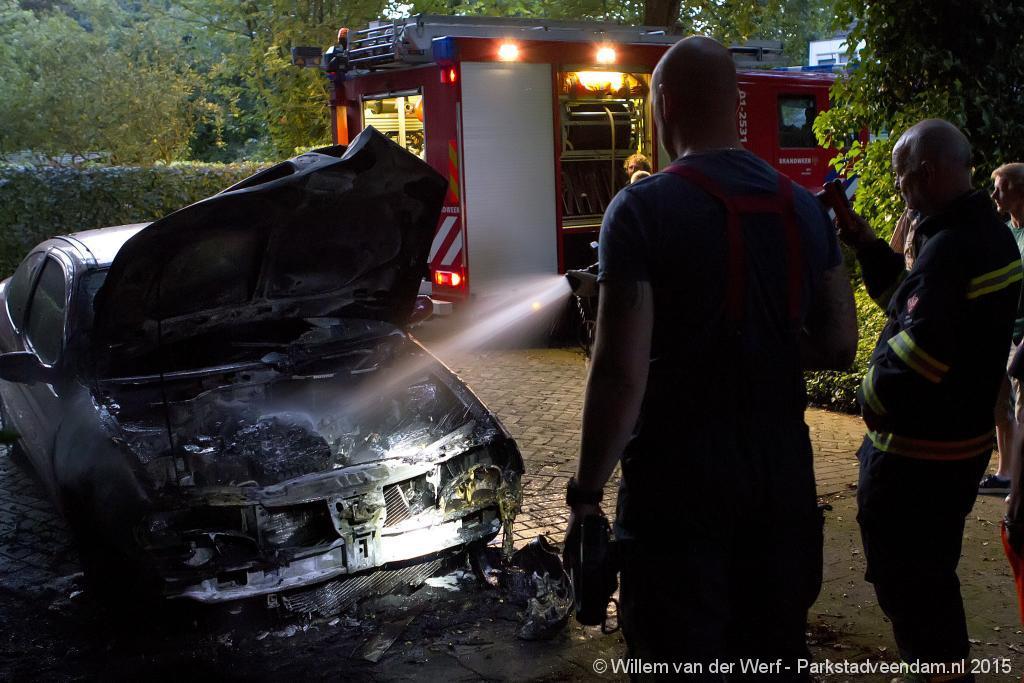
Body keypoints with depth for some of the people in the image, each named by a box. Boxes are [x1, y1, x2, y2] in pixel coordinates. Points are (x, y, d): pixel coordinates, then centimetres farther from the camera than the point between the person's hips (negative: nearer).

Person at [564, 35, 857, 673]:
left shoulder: (643, 209, -14)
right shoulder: (804, 208, 4)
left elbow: (622, 372, -18)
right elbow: (840, 345, 9)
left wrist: (587, 491, -9)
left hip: (680, 479, -5)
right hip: (784, 470, 6)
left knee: (682, 651, 8)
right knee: (776, 648, 20)